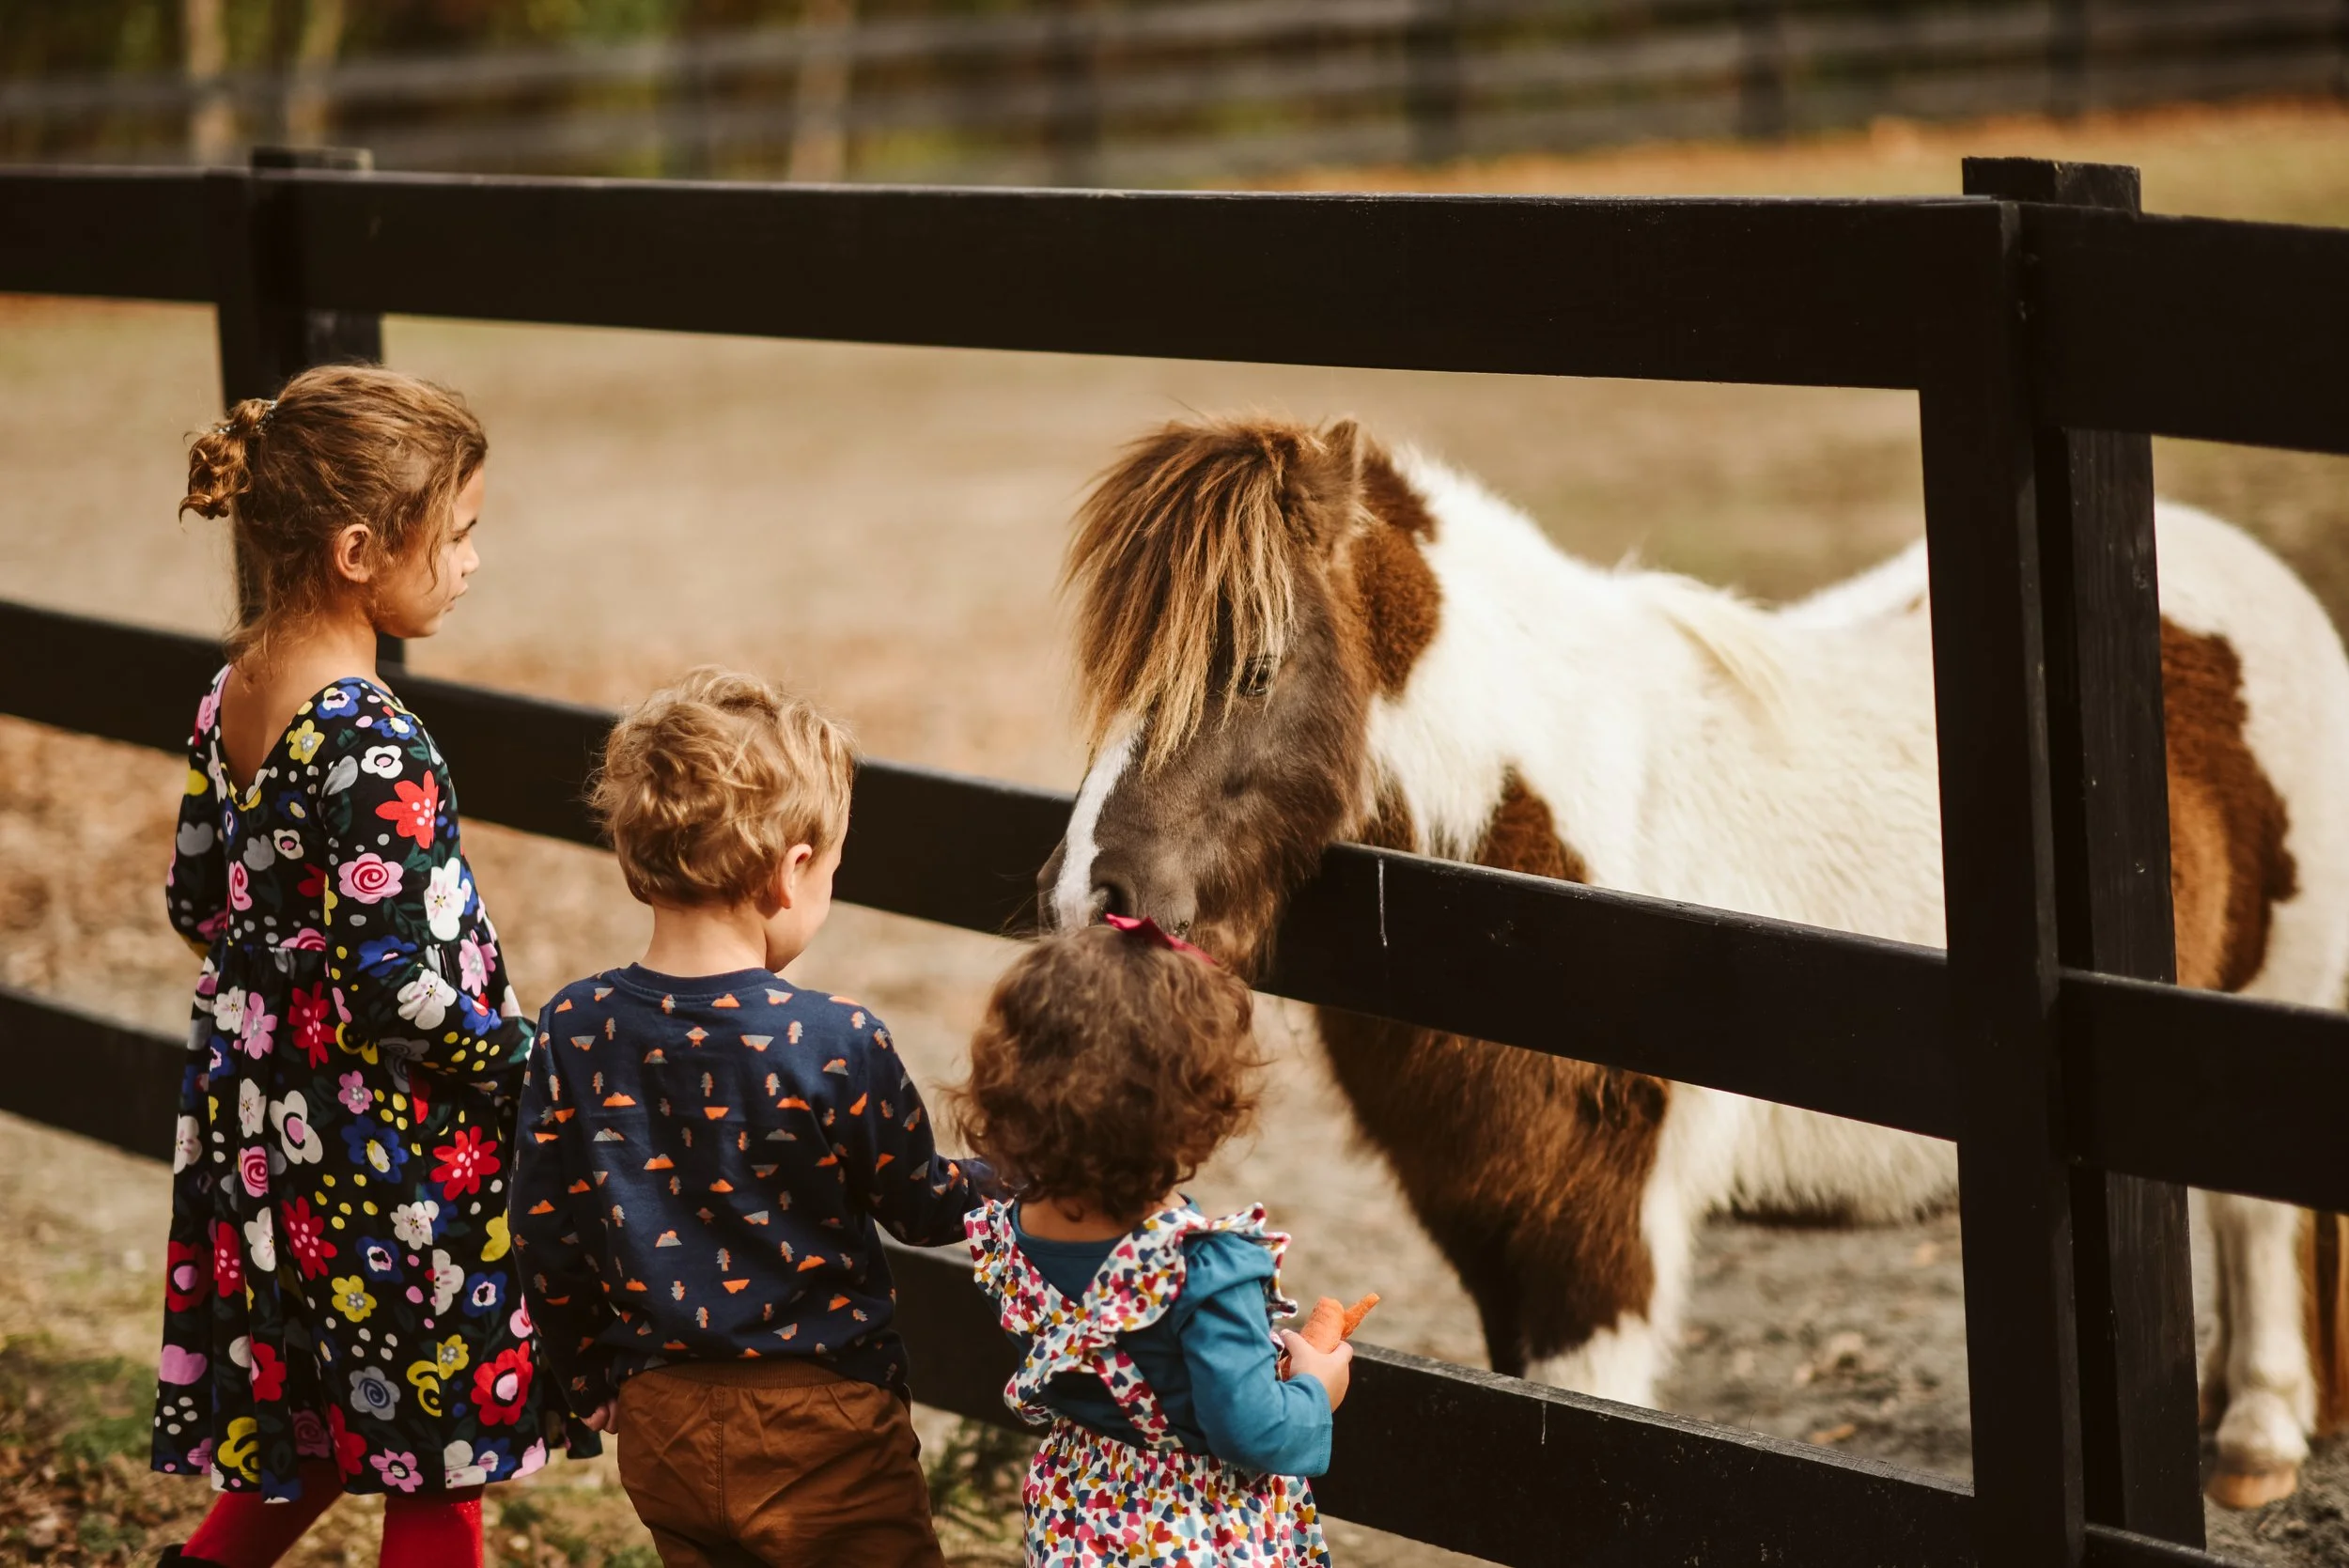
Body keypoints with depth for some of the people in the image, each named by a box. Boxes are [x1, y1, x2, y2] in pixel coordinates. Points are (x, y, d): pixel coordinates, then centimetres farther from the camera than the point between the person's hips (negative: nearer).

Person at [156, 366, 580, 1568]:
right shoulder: (373, 749, -25)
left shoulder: (235, 696, 1)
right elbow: (406, 994, -24)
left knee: (310, 1439, 22)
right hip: (392, 1153, -8)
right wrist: (539, 1071, -11)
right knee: (440, 1470, 7)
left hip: (260, 1129, 8)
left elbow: (197, 904, 13)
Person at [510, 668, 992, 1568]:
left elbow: (545, 1240, 0)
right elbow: (923, 1208, -3)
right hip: (821, 1426, -4)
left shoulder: (573, 1031, -8)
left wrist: (593, 1383, 16)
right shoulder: (837, 1045, -18)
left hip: (659, 1425, 4)